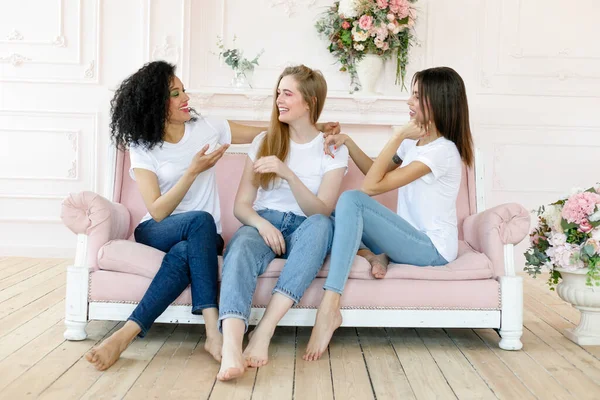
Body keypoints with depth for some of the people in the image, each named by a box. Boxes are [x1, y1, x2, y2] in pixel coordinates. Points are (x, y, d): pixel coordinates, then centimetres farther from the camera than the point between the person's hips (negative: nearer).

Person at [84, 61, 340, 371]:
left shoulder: (207, 128, 7)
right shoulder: (142, 147, -1)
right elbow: (158, 211, -10)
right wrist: (193, 171, -16)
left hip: (202, 238, 2)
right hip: (156, 232, -2)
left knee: (184, 254, -37)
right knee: (201, 220, -37)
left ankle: (128, 334, -34)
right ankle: (213, 330, -42)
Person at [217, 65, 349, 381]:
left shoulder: (333, 149, 4)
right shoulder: (264, 141, 10)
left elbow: (321, 211, -9)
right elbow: (241, 204, 6)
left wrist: (287, 173, -25)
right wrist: (261, 222, -18)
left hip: (303, 230, -1)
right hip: (264, 223, 1)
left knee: (321, 224, -37)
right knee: (241, 246, -35)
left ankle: (264, 331, -42)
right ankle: (231, 349, -58)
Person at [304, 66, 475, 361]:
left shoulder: (442, 150, -17)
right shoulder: (414, 141, 11)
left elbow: (371, 186, -20)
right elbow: (374, 171, 21)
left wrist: (398, 137, -16)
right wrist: (348, 142, 5)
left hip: (433, 248, -9)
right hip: (414, 240, 9)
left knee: (352, 200, -27)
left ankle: (329, 309, -35)